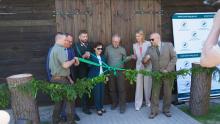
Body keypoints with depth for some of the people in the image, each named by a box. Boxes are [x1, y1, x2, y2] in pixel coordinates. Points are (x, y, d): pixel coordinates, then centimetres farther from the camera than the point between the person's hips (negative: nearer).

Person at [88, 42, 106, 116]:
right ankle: (98, 109, 12)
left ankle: (101, 107, 25)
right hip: (95, 78, -5)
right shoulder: (91, 56, -5)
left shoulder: (103, 57, 11)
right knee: (97, 93, -1)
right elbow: (89, 66, -18)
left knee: (102, 92, 8)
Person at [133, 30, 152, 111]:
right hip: (139, 67, 2)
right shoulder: (134, 45, 7)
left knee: (147, 84, 6)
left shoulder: (148, 43, -4)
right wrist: (133, 57, -8)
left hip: (147, 66, -2)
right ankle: (138, 104, 5)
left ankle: (148, 101, 26)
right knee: (139, 85, -1)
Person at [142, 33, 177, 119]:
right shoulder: (150, 49, 3)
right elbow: (144, 62, 3)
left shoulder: (168, 45, -2)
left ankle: (166, 110, 25)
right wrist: (145, 59, -21)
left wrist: (168, 70, -14)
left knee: (168, 93, 9)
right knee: (154, 94, 2)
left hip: (168, 74, -1)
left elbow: (174, 58, -5)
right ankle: (154, 111, 14)